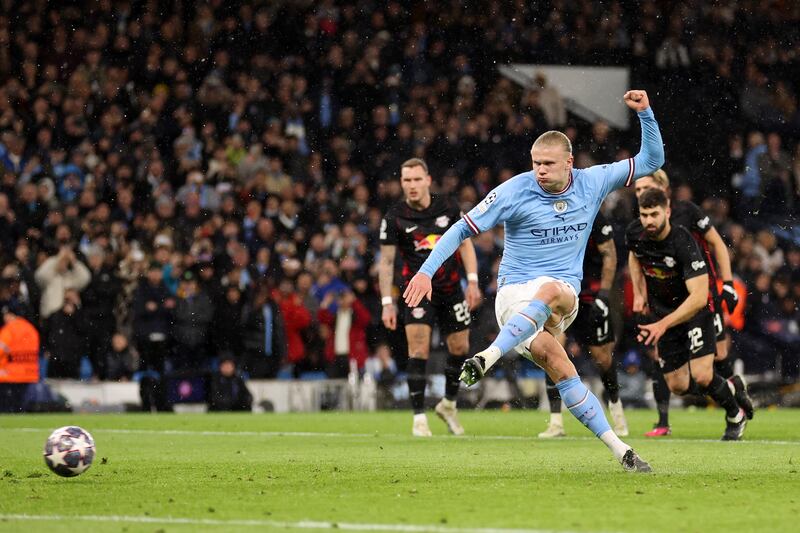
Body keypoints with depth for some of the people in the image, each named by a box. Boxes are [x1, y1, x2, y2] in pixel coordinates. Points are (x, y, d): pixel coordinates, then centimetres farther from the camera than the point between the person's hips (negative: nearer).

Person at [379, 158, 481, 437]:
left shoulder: (448, 207, -3)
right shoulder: (394, 217, -10)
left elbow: (465, 243, 6)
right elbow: (386, 261, -5)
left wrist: (473, 281, -3)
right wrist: (387, 303, -10)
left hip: (451, 287, 3)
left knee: (460, 348, 9)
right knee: (419, 350, -15)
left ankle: (448, 404, 31)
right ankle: (419, 417, -9)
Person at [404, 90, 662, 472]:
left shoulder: (592, 182, 5)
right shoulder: (514, 191, -4)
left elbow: (652, 161, 11)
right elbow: (463, 229, 0)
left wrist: (645, 112, -3)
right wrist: (426, 270, -9)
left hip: (564, 294, 2)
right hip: (514, 293, -2)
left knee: (551, 291, -36)